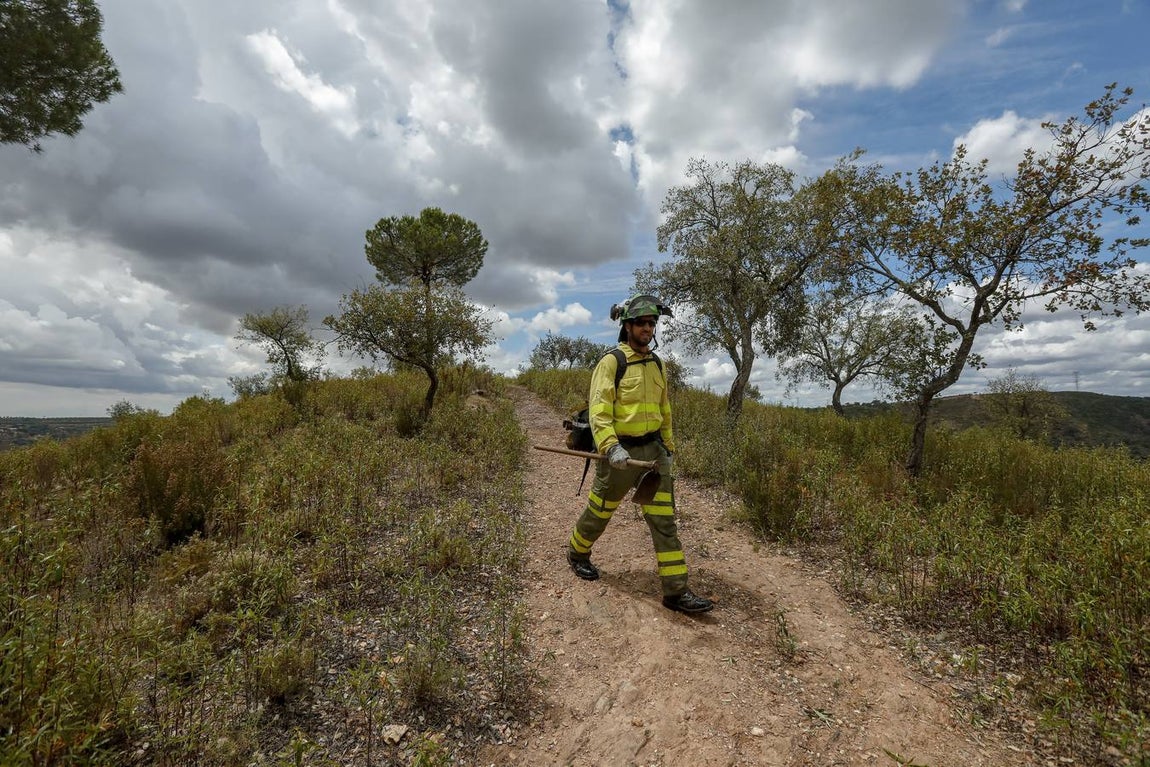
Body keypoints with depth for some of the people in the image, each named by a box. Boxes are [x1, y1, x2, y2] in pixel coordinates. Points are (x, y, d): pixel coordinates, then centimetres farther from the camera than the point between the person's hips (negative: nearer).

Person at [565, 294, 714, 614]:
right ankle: (577, 554, 41)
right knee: (599, 512, 14)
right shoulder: (612, 361, -10)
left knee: (664, 520, 2)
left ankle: (676, 591, 10)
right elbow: (598, 408, -18)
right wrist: (610, 446, -29)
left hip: (653, 450, 5)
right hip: (620, 452, -5)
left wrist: (668, 446, 18)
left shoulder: (656, 364, 11)